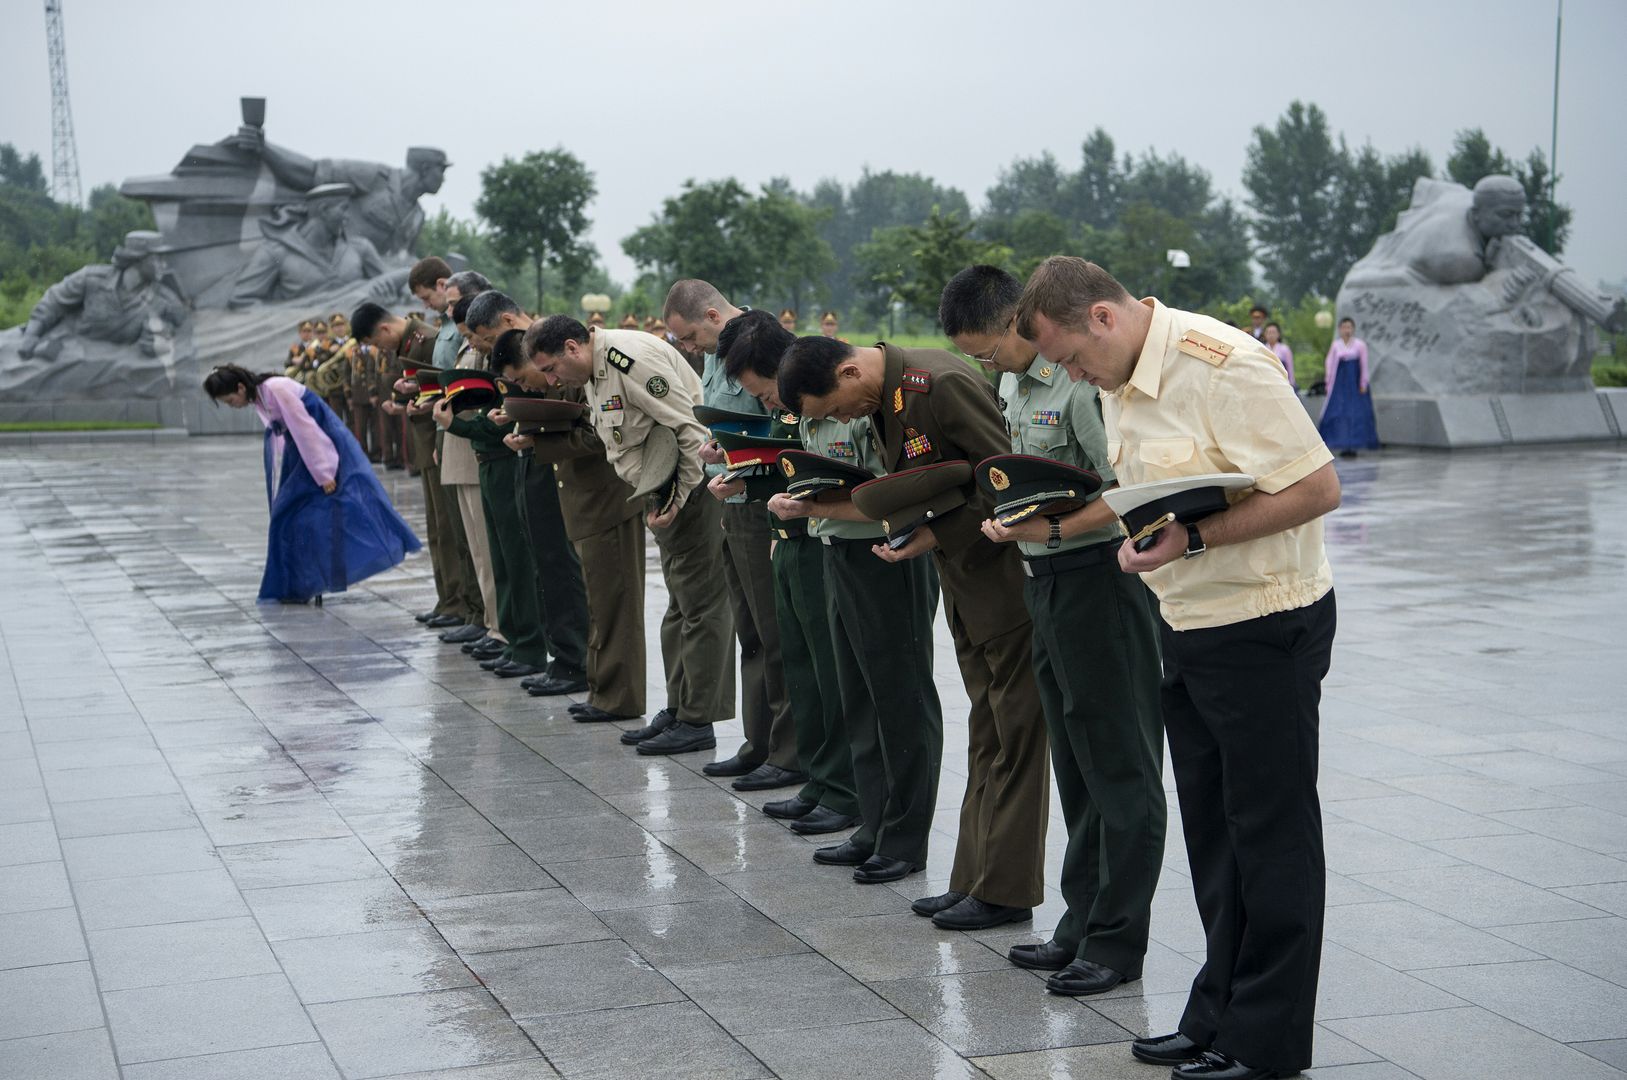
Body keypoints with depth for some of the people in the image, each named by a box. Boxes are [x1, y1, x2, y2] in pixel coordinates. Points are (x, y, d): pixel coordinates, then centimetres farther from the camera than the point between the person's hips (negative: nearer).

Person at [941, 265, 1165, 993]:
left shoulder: (1083, 382, -19)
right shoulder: (1013, 383, 12)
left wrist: (1051, 531, -27)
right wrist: (1007, 516, 5)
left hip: (1099, 576, -10)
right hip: (1043, 579, 10)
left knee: (1118, 768, -1)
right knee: (1074, 767, 15)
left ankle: (1117, 942, 5)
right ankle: (1082, 927, 24)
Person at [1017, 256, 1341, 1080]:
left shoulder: (1222, 367, -21)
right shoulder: (1119, 382, 8)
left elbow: (1316, 486, -22)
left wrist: (1194, 540, -26)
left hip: (1263, 624, -9)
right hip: (1188, 625, 9)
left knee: (1270, 830, 0)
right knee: (1210, 827, 14)